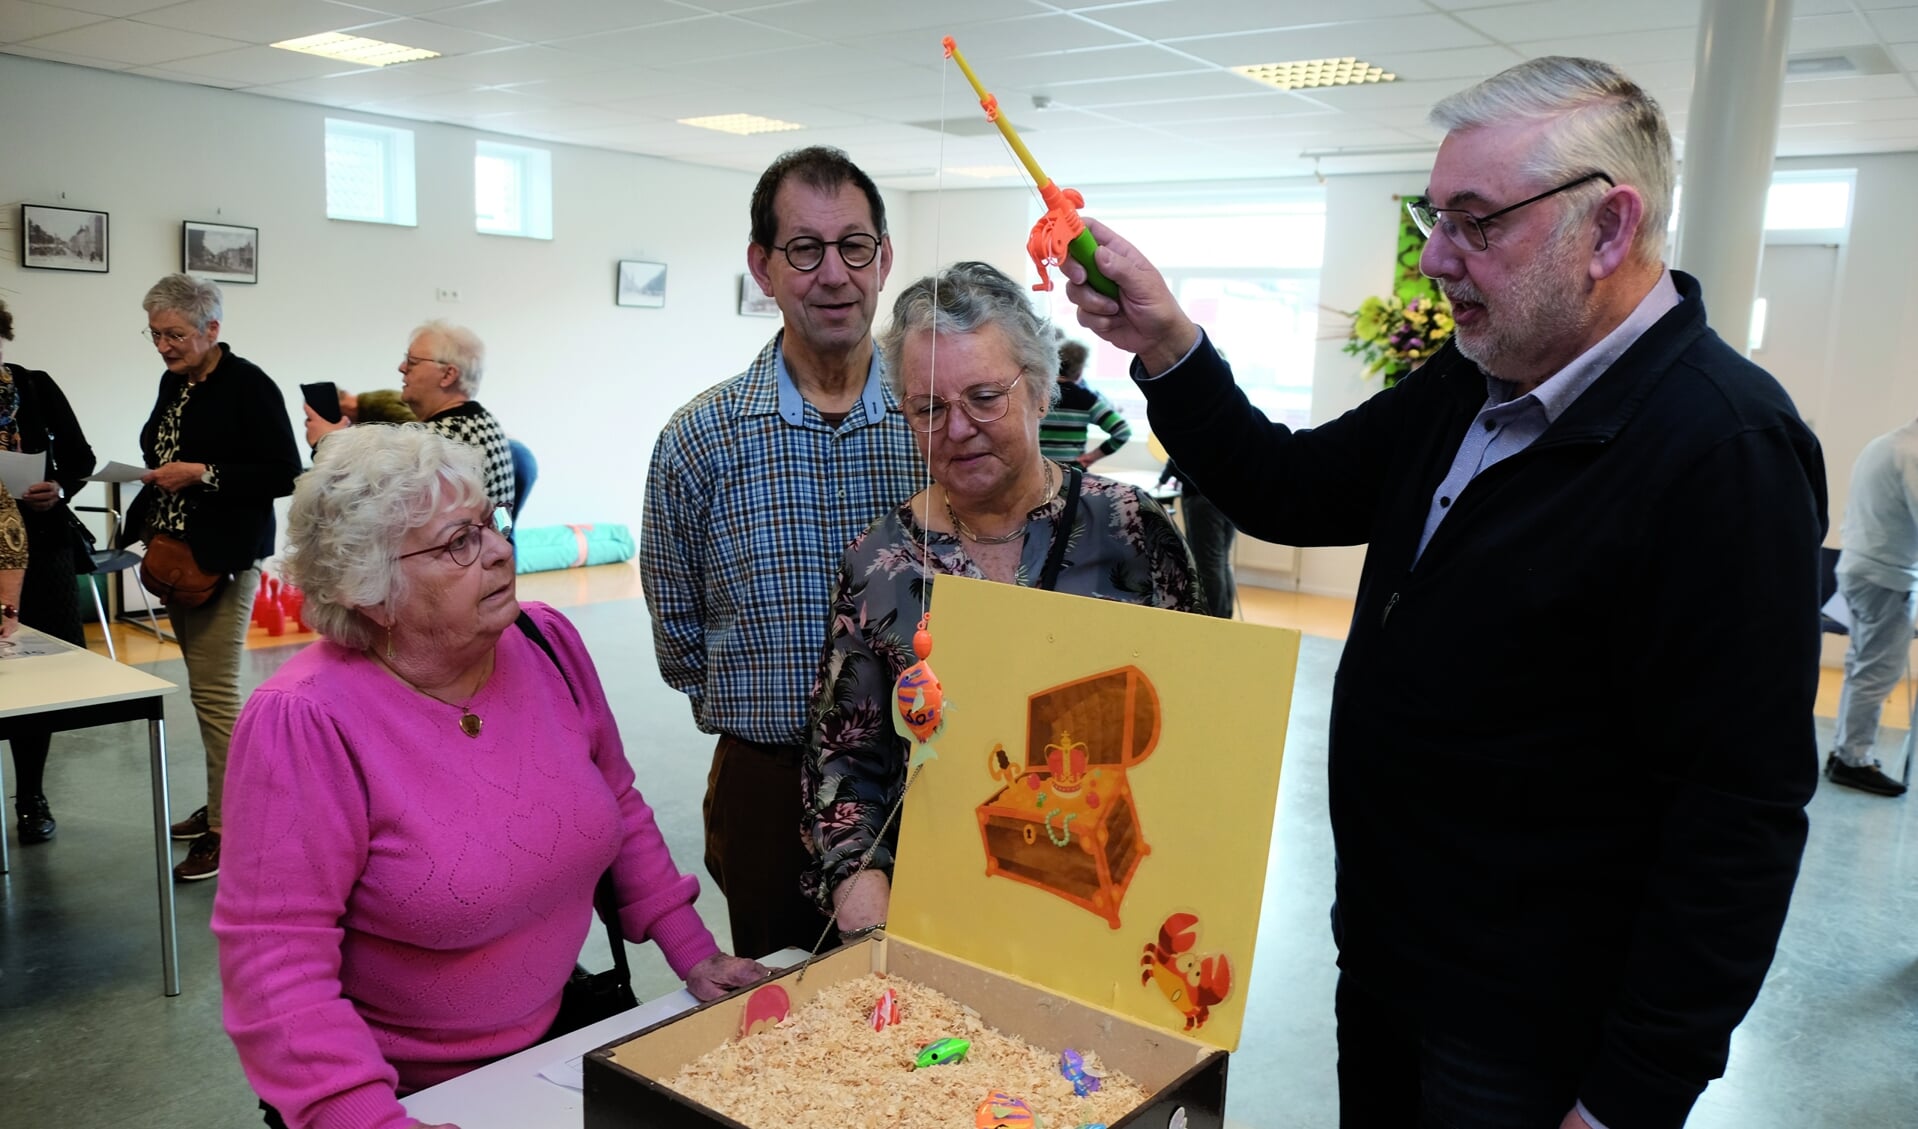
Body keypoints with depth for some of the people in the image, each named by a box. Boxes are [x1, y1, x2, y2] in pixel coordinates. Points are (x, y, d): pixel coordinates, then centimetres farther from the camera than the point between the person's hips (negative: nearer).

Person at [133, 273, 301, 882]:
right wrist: (143, 528, 9)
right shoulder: (173, 383, 12)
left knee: (215, 693, -7)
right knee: (206, 688, 14)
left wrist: (202, 474, -20)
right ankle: (221, 803, 25)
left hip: (225, 560, -8)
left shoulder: (250, 386, -12)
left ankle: (226, 830, 0)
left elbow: (284, 475, -16)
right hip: (174, 555, 8)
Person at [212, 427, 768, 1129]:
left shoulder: (547, 643, -5)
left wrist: (694, 953, 2)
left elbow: (619, 809, 7)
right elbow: (276, 962, -20)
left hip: (562, 1034, 4)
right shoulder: (306, 722, -21)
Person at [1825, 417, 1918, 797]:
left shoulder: (1879, 444, 12)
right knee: (1878, 673, -2)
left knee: (1861, 667, 14)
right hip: (1887, 578, -9)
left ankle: (1847, 751, 18)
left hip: (1856, 569, 9)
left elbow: (1852, 511, 18)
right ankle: (1854, 760, 4)